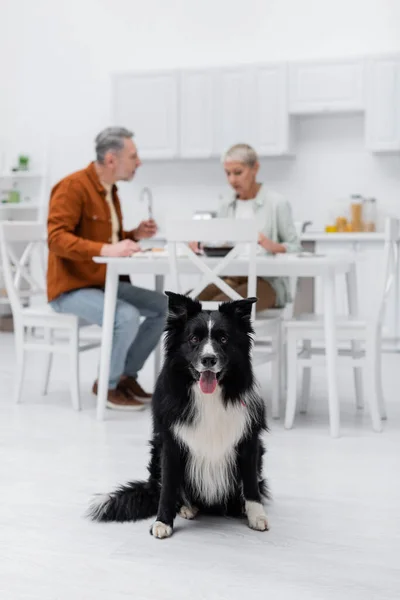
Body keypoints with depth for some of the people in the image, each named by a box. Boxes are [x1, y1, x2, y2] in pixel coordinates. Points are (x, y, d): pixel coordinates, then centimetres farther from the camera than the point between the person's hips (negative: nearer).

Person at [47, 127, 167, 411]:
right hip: (72, 287, -9)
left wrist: (135, 235, 2)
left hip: (105, 283, 9)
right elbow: (56, 238, -26)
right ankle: (107, 384, -6)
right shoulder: (73, 186, -16)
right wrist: (106, 249, -36)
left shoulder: (110, 190, 11)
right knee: (127, 316, -31)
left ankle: (126, 375, 10)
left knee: (164, 307, -2)